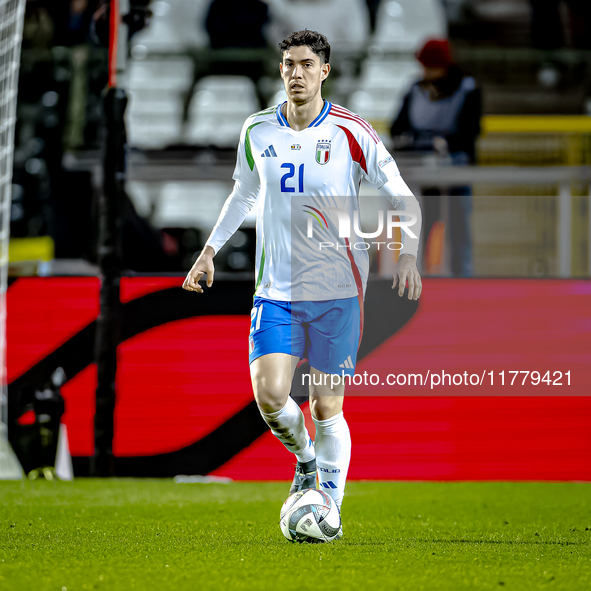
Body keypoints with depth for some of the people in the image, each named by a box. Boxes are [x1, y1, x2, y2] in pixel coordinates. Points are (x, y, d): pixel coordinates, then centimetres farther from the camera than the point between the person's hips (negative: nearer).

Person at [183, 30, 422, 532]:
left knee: (326, 407, -3)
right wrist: (211, 249, 18)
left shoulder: (351, 133, -6)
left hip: (337, 292, -2)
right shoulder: (258, 131, 5)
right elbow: (244, 193, 23)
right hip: (276, 289, 3)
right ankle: (305, 458, 19)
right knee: (269, 396, -12)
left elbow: (404, 199, -1)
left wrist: (408, 255, -16)